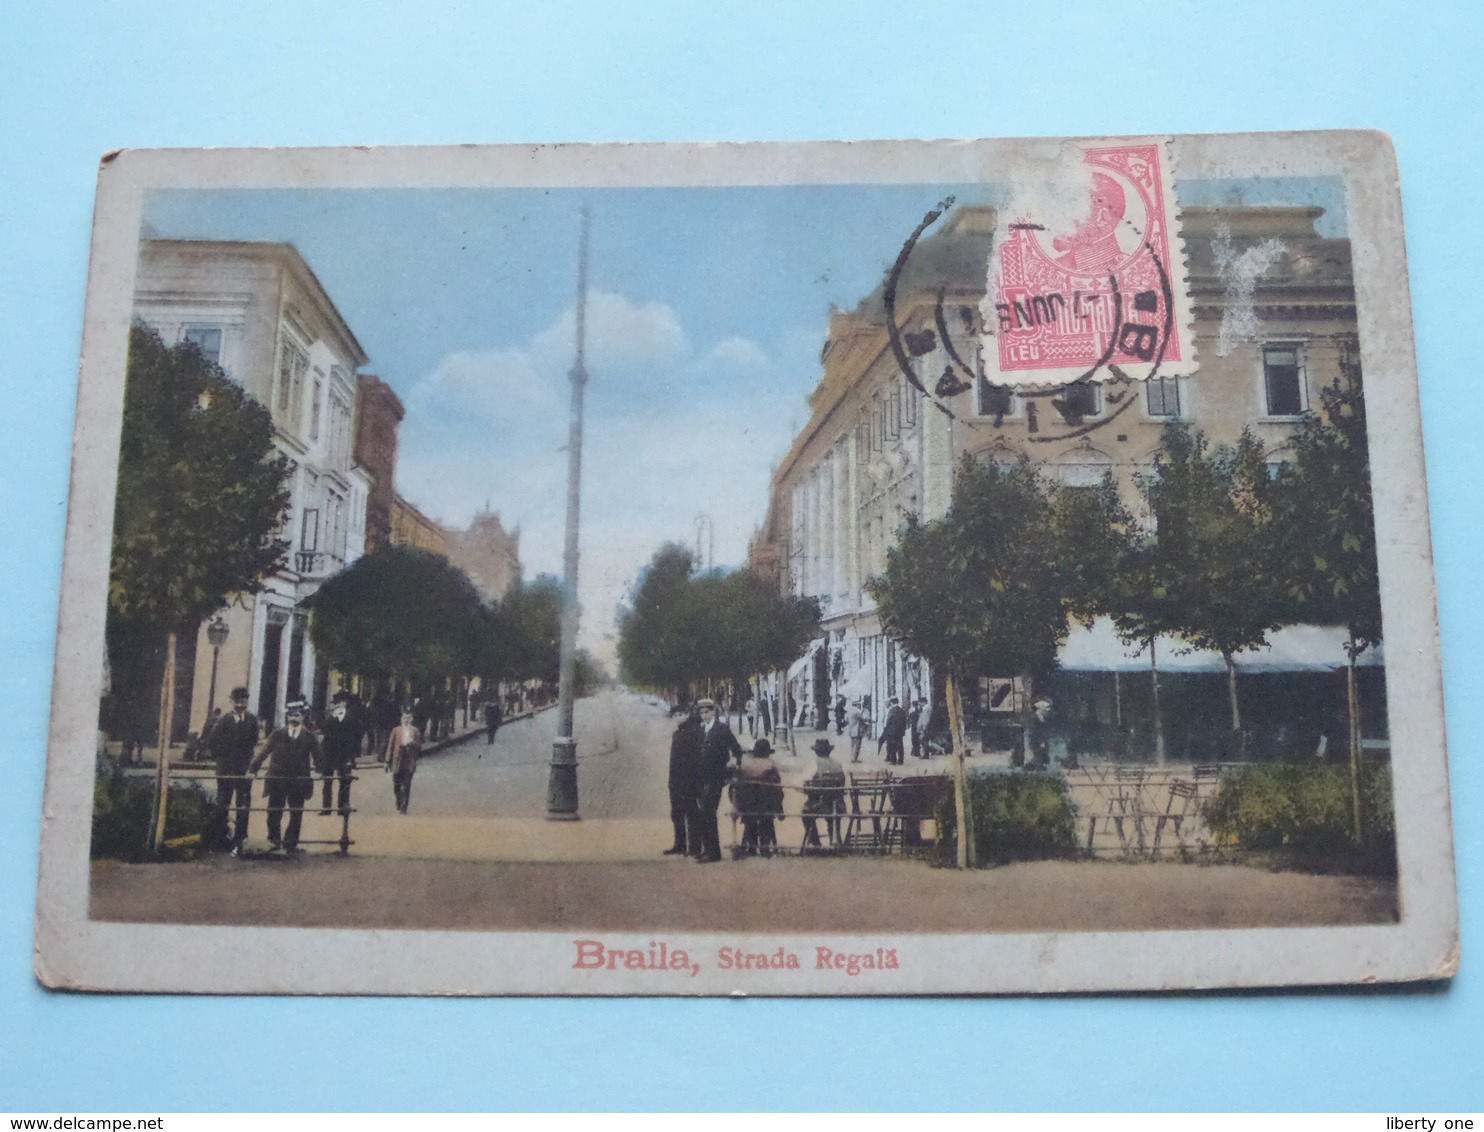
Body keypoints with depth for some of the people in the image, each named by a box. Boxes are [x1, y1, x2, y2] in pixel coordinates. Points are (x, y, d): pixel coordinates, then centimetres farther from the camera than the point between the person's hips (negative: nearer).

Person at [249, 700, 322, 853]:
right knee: (274, 812, 7)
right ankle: (274, 839, 25)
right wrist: (252, 769, -10)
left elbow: (318, 757, 1)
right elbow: (264, 752, -2)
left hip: (298, 781, 0)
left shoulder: (309, 736, 3)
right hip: (277, 779, 0)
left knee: (296, 814, 2)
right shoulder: (278, 735, 2)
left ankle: (290, 844, 12)